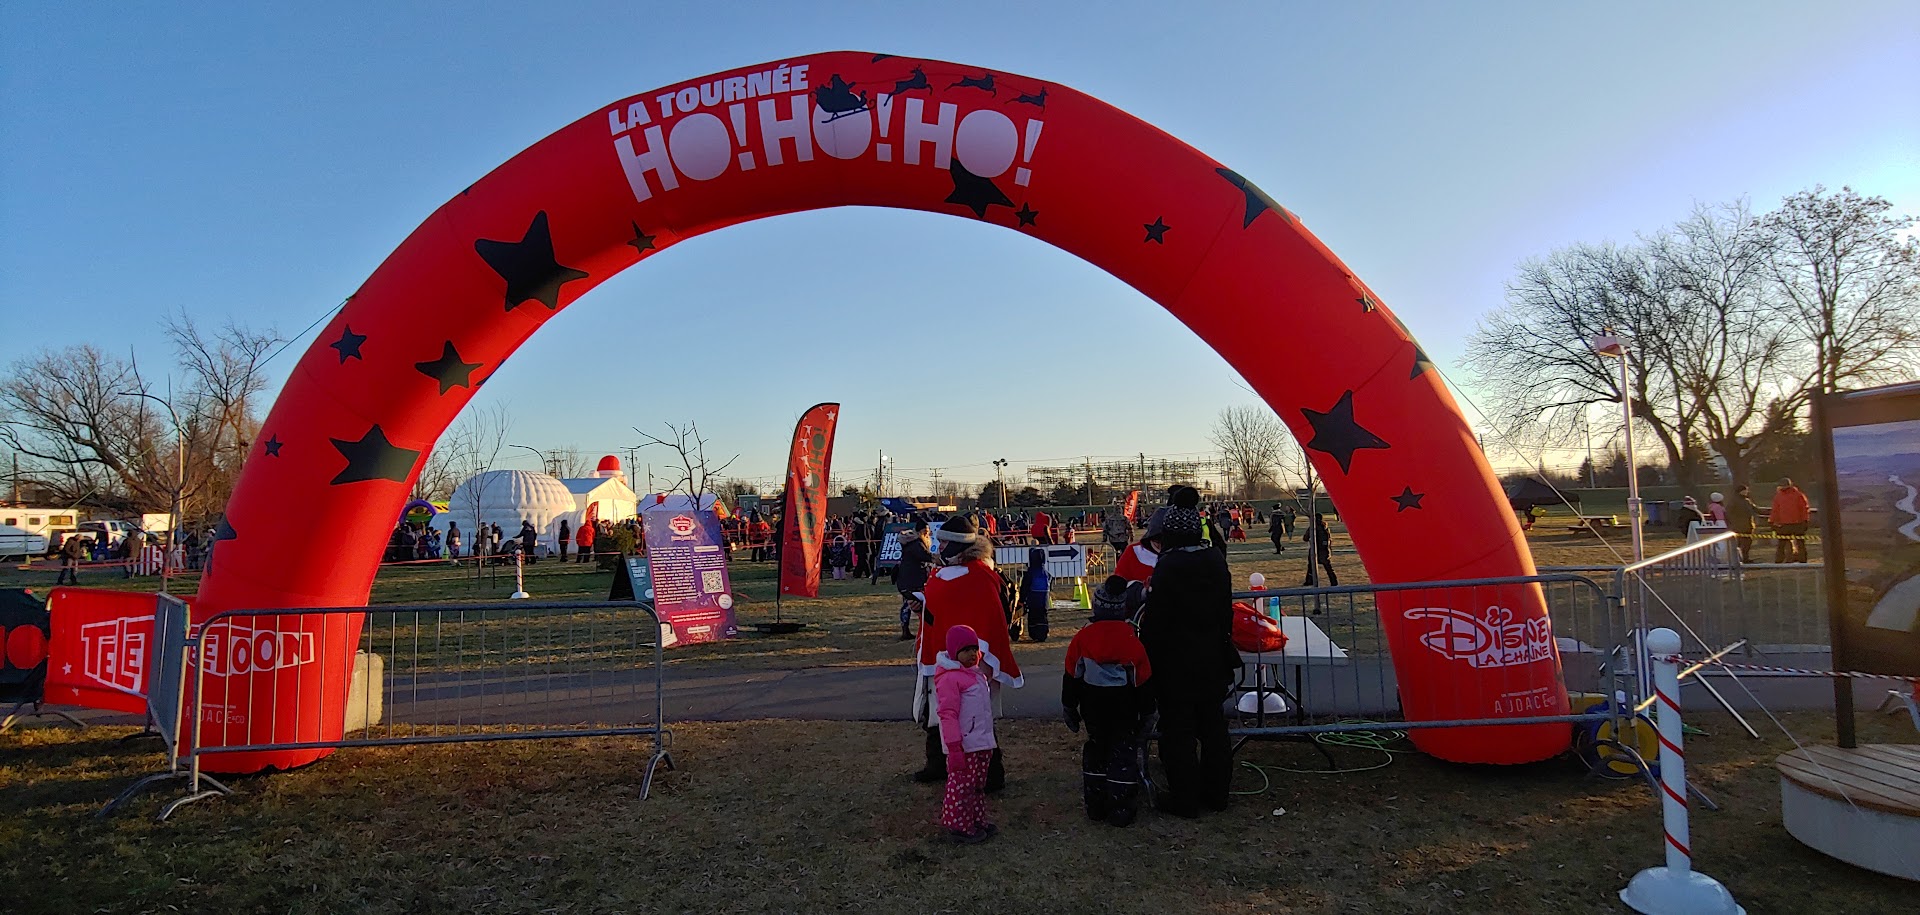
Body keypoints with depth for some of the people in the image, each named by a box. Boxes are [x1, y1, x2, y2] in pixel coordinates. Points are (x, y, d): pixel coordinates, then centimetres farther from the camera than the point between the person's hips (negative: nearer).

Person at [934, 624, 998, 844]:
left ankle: (977, 821, 30)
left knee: (979, 785, 18)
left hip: (982, 743, 9)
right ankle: (959, 826, 12)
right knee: (961, 786, 0)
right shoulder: (949, 677, -16)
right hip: (964, 746, -9)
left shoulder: (977, 674, 15)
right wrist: (954, 748, -23)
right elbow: (948, 715, -21)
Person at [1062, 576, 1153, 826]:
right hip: (1124, 707, -3)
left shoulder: (1081, 638, -7)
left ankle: (1095, 806, 22)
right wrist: (1146, 715, 5)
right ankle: (1120, 810, 9)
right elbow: (1143, 681, -7)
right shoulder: (1132, 641, -13)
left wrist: (1069, 709, 12)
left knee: (1096, 748, 18)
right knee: (1123, 752, 8)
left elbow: (1071, 677, 0)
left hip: (1092, 705, 3)